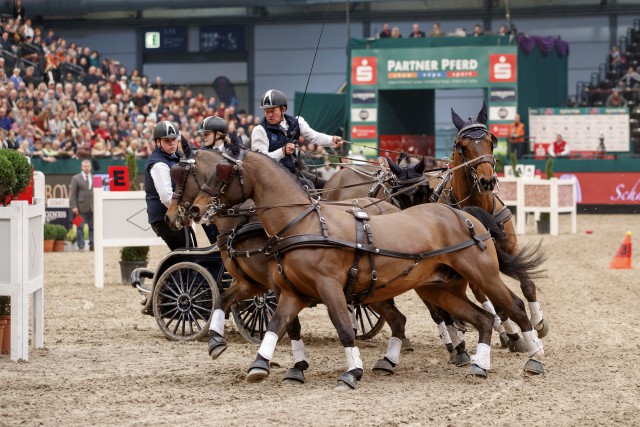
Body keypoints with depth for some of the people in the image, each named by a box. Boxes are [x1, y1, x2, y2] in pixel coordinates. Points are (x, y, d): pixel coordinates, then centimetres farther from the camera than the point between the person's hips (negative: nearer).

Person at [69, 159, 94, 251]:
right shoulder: (76, 178, 2)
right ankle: (81, 246, 3)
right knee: (80, 227, -1)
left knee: (93, 227, 3)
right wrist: (74, 206, -9)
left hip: (93, 207, 3)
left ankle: (92, 245, 7)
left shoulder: (94, 178, 12)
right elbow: (73, 194, -1)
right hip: (81, 208, -3)